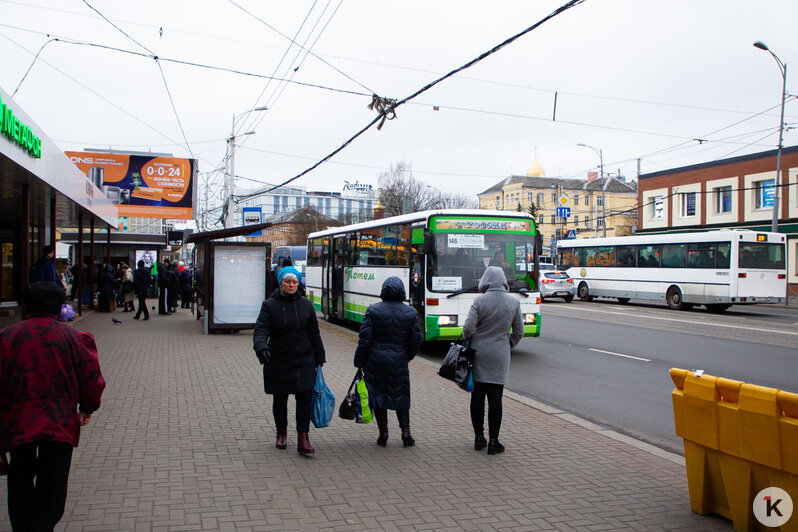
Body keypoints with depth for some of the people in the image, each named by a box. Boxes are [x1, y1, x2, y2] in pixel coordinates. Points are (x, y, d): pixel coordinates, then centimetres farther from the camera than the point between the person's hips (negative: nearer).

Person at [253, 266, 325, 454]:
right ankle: (282, 432, 34)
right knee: (280, 399, 13)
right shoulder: (270, 305, -2)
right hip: (278, 362, -1)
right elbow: (261, 329, -13)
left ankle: (303, 439, -2)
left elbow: (314, 333, 9)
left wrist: (319, 358, 8)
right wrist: (261, 347, -33)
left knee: (305, 398, -6)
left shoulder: (306, 305, 4)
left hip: (304, 361, 1)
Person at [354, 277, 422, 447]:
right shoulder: (411, 312, -2)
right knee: (401, 396, 15)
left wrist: (359, 361, 2)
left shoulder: (373, 310, -7)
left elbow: (365, 339, -8)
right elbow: (416, 340, 2)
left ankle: (383, 433, 11)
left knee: (378, 394, 10)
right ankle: (406, 432, 8)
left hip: (375, 360, -1)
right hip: (399, 361, 1)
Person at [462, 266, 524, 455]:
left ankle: (479, 437, 18)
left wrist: (469, 341, 7)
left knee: (477, 397, 10)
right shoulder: (514, 302, -2)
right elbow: (519, 331, 3)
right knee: (495, 399, 4)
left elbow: (468, 328, -13)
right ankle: (493, 441, 8)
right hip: (499, 357, 1)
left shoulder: (480, 301, -9)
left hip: (478, 354, 0)